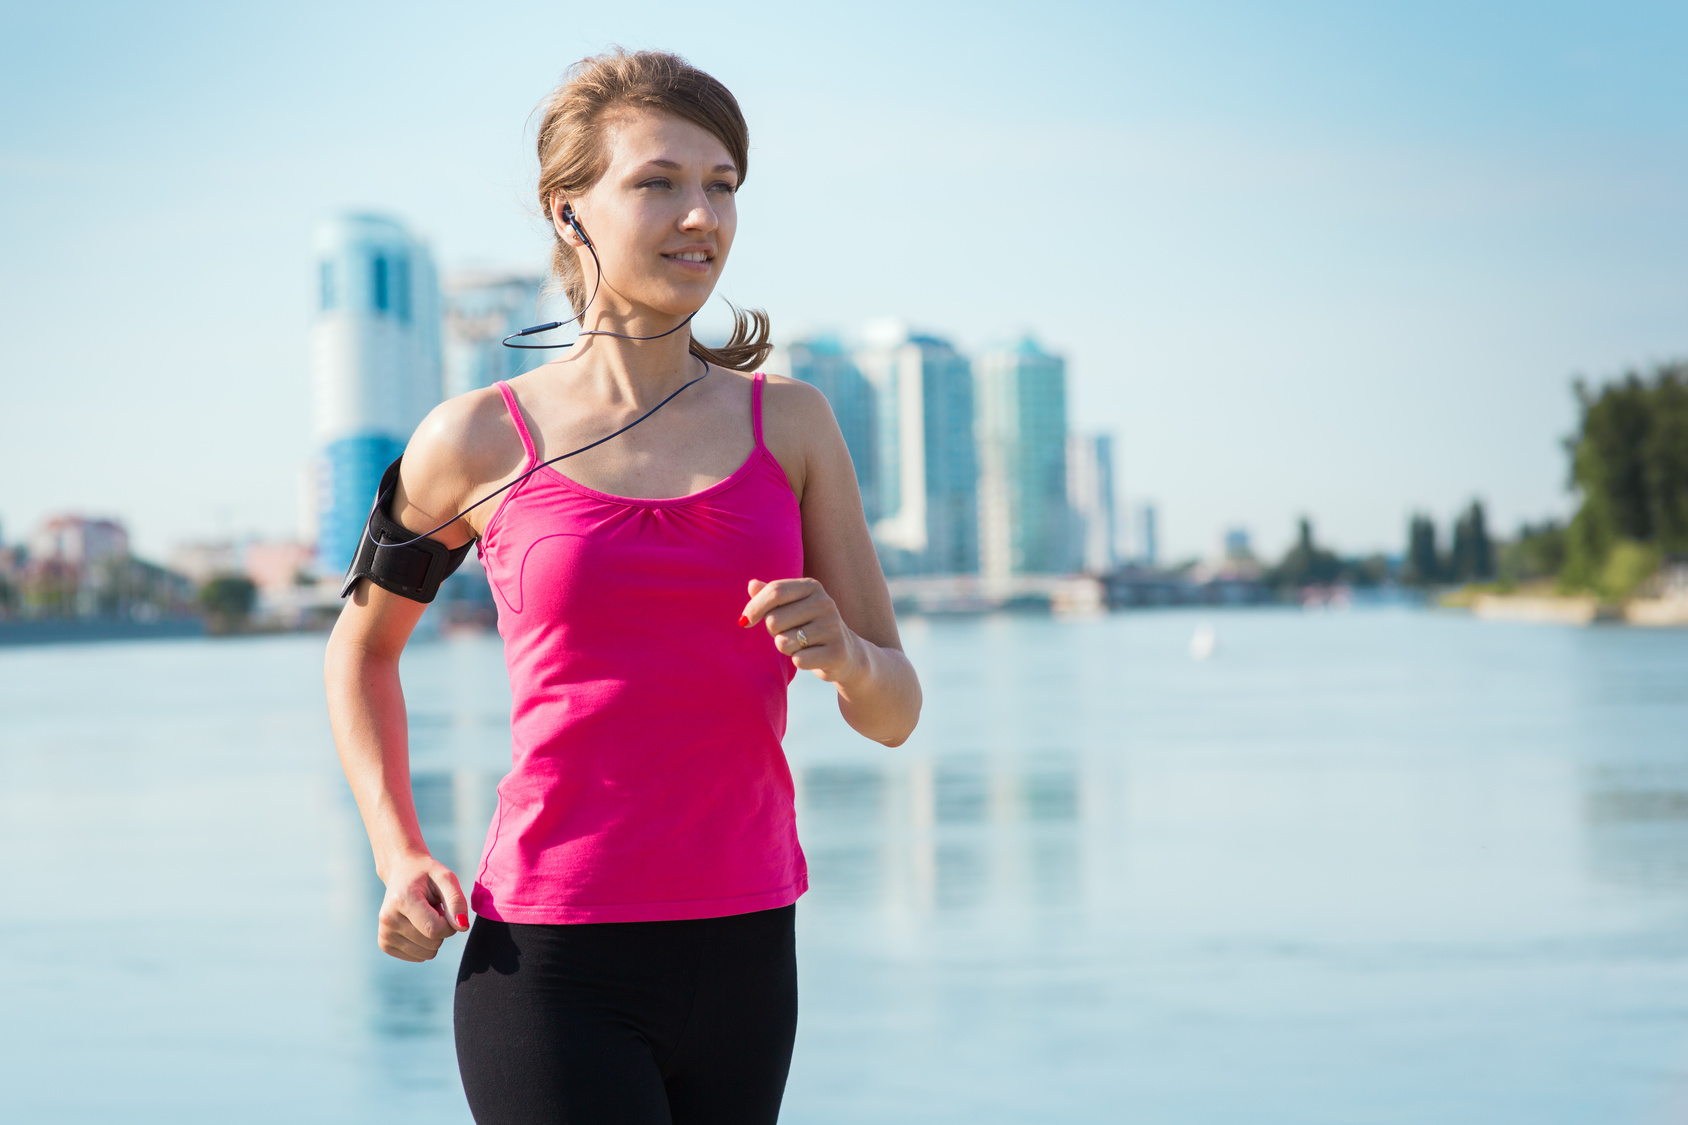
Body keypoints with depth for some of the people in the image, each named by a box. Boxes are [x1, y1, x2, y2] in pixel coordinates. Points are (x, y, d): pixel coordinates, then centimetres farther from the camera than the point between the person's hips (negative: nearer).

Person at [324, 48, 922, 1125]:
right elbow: (364, 645, 16)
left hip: (741, 951, 4)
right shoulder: (481, 441, -2)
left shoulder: (791, 423, 5)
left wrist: (842, 655, -16)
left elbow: (895, 712, 7)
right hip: (552, 964, -3)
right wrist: (399, 858, 3)